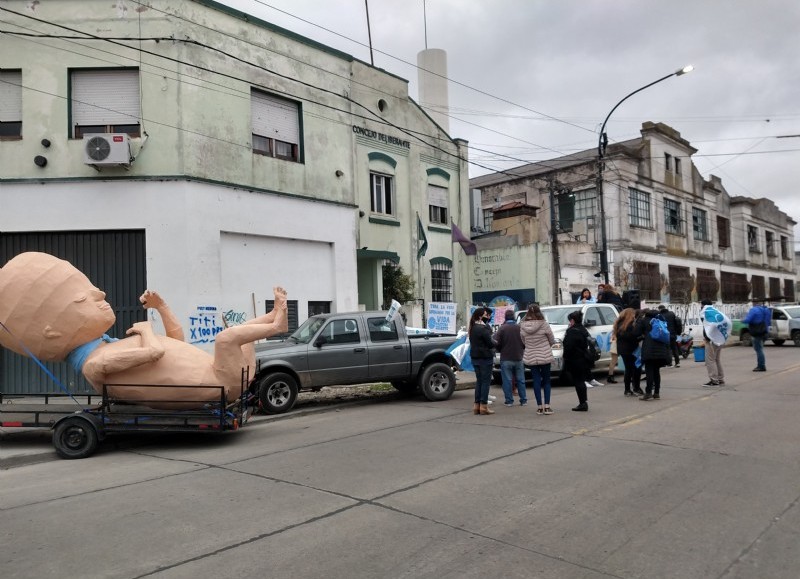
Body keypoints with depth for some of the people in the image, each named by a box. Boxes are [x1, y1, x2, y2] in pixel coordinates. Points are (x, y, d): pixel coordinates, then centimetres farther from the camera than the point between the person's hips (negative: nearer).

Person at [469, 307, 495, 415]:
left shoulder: (472, 328, 10)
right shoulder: (483, 328, -17)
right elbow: (490, 343, -16)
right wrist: (495, 343, 4)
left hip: (475, 357, 8)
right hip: (485, 357, -8)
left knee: (479, 381, 14)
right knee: (486, 381, -1)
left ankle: (476, 405, 15)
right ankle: (483, 406, 0)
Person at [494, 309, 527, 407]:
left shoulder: (502, 328, -11)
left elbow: (496, 343, -14)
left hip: (505, 359, -3)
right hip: (518, 358, 3)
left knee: (507, 381, 4)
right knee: (521, 380, 12)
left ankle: (509, 401, 5)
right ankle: (523, 400, 16)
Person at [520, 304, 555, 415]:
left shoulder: (523, 326, -5)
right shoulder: (544, 324, -12)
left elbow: (523, 341, 6)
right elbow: (552, 340, 0)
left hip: (531, 357, 2)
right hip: (545, 356, -2)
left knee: (536, 381, 7)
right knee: (546, 381, 10)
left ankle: (539, 407, 8)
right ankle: (547, 406, 6)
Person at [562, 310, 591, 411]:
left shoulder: (572, 331, -17)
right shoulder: (584, 330, 14)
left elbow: (568, 347, -22)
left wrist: (566, 358, -12)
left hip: (575, 361, -9)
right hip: (584, 360, 9)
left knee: (578, 382, -4)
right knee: (581, 382, 16)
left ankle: (582, 403, -2)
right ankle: (584, 403, 21)